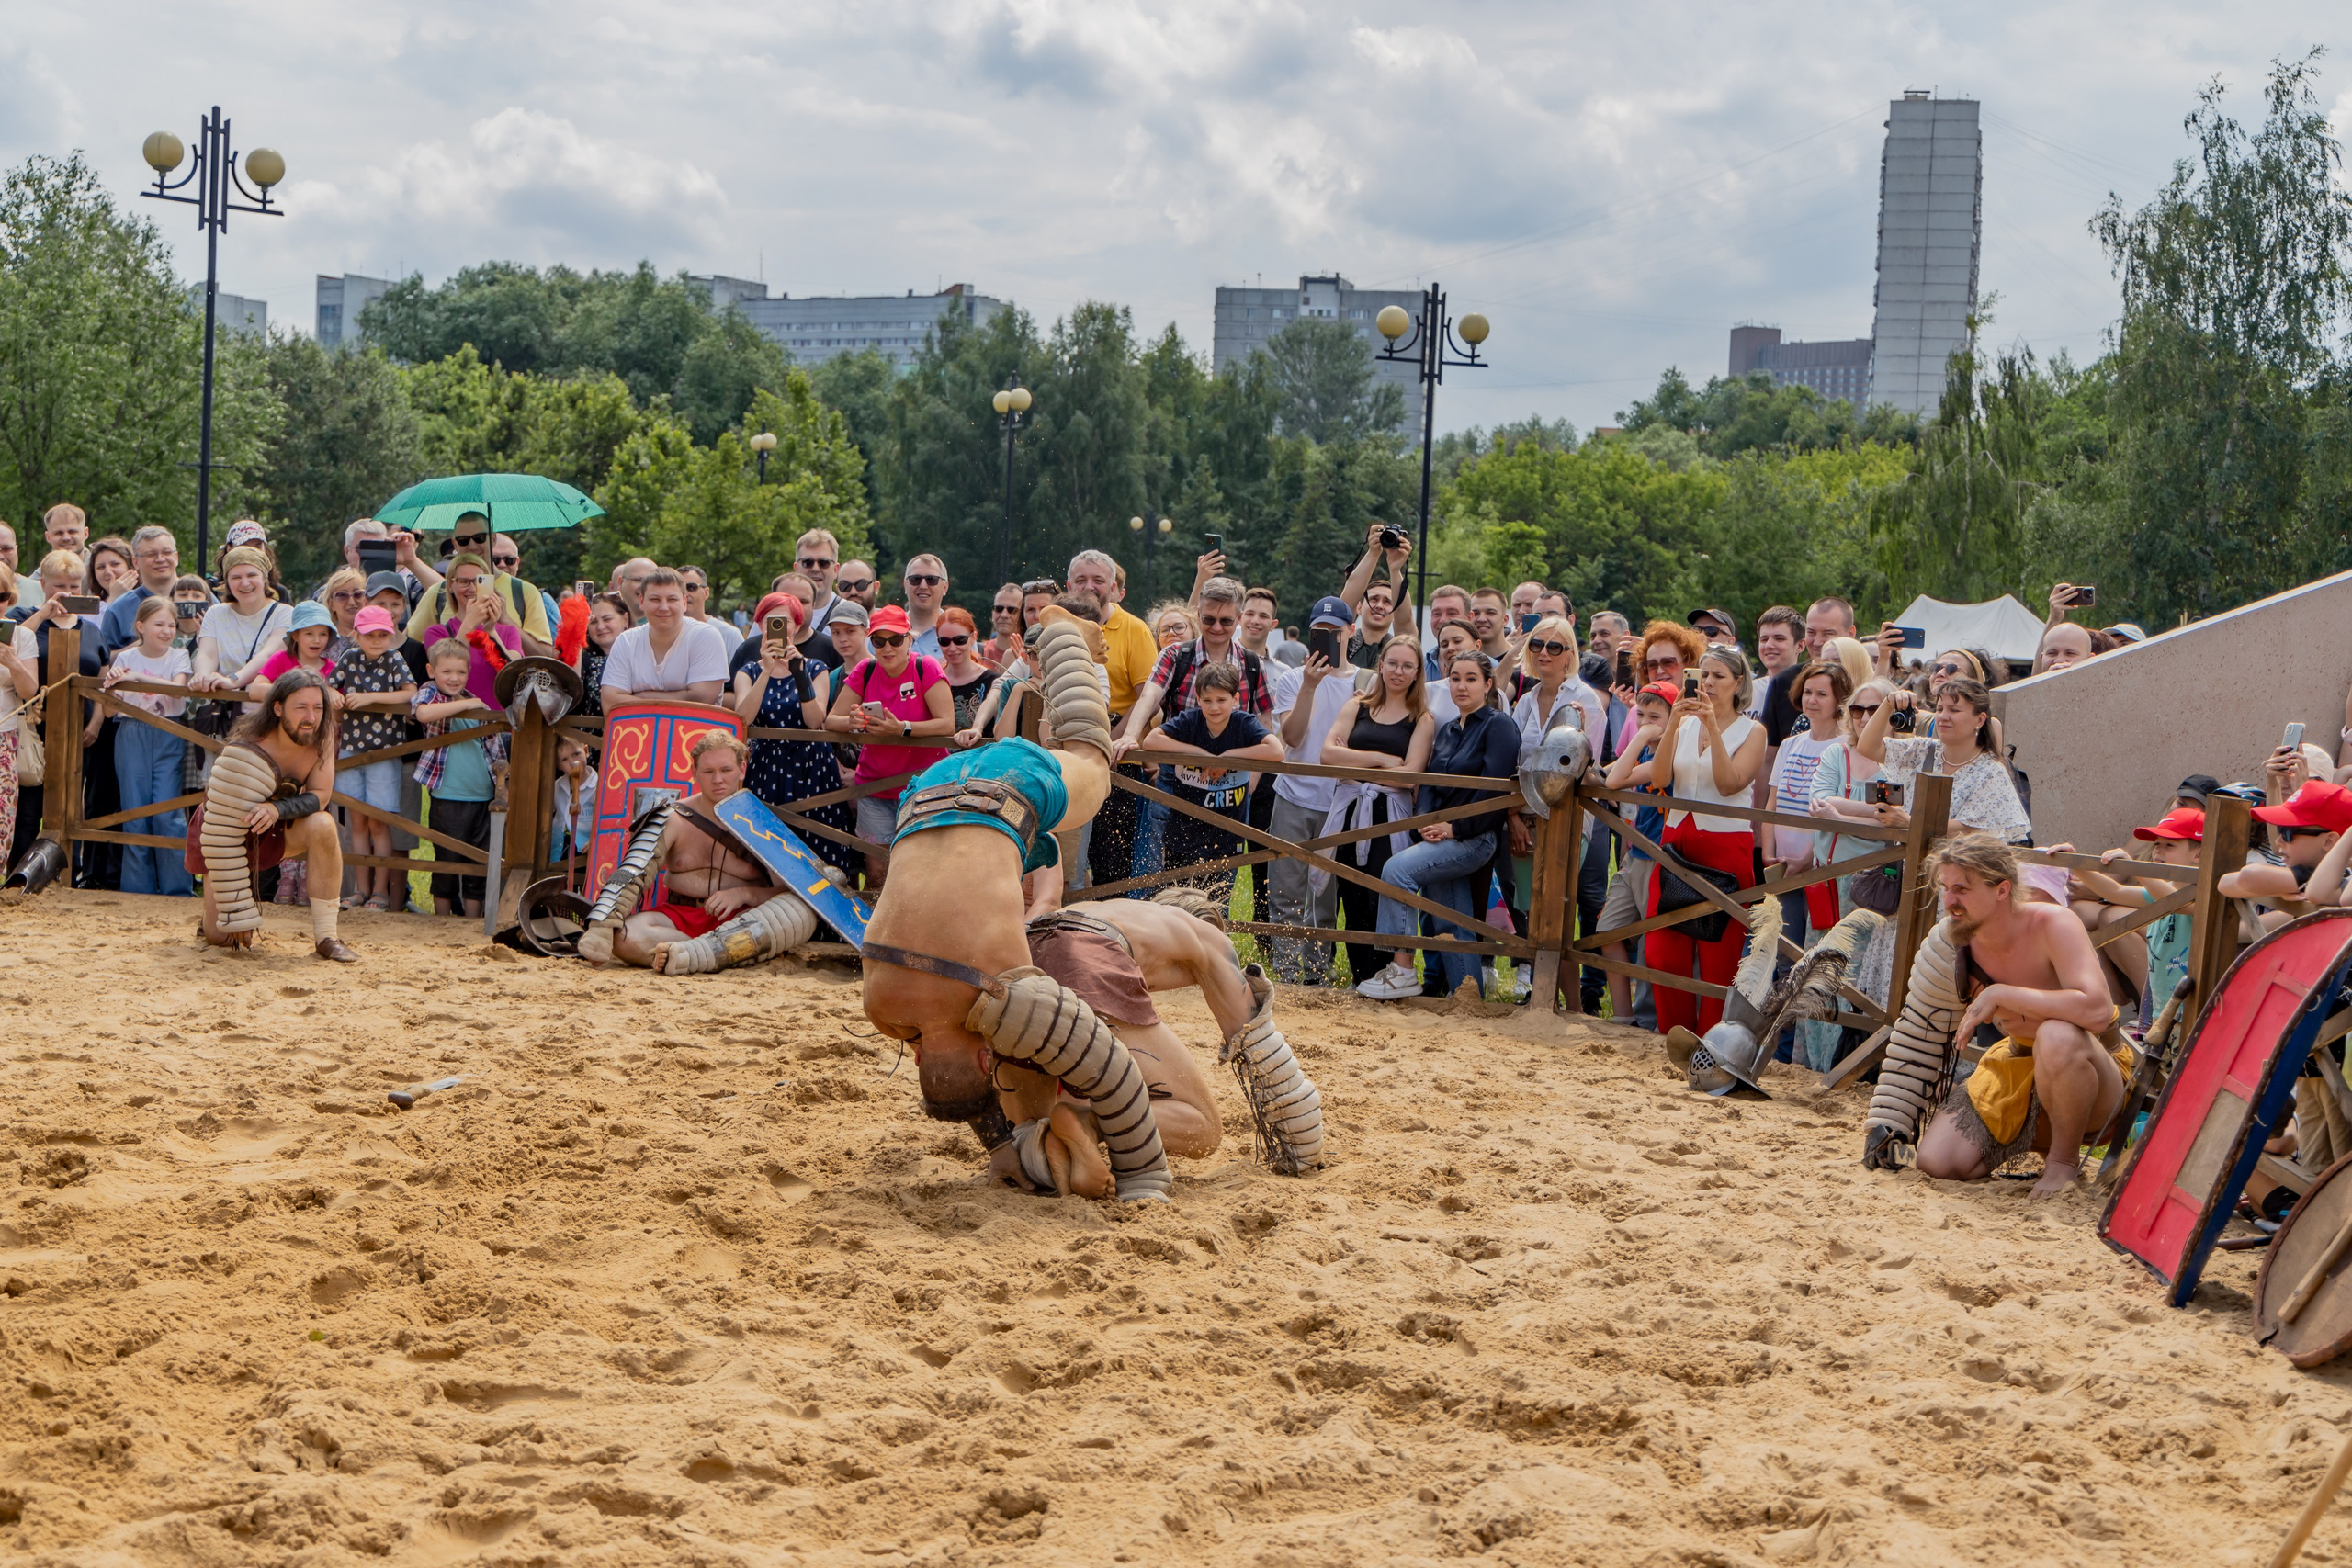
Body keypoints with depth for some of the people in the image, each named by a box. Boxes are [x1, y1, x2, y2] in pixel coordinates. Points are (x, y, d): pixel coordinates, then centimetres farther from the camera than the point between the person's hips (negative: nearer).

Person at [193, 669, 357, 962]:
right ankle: (216, 910, 27)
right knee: (220, 937, -11)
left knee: (322, 825, -29)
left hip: (276, 829, 4)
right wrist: (239, 916, -29)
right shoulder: (245, 756, -35)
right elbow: (222, 838, -32)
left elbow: (320, 796, -15)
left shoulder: (319, 736, -19)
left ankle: (326, 937, -22)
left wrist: (277, 809, -38)